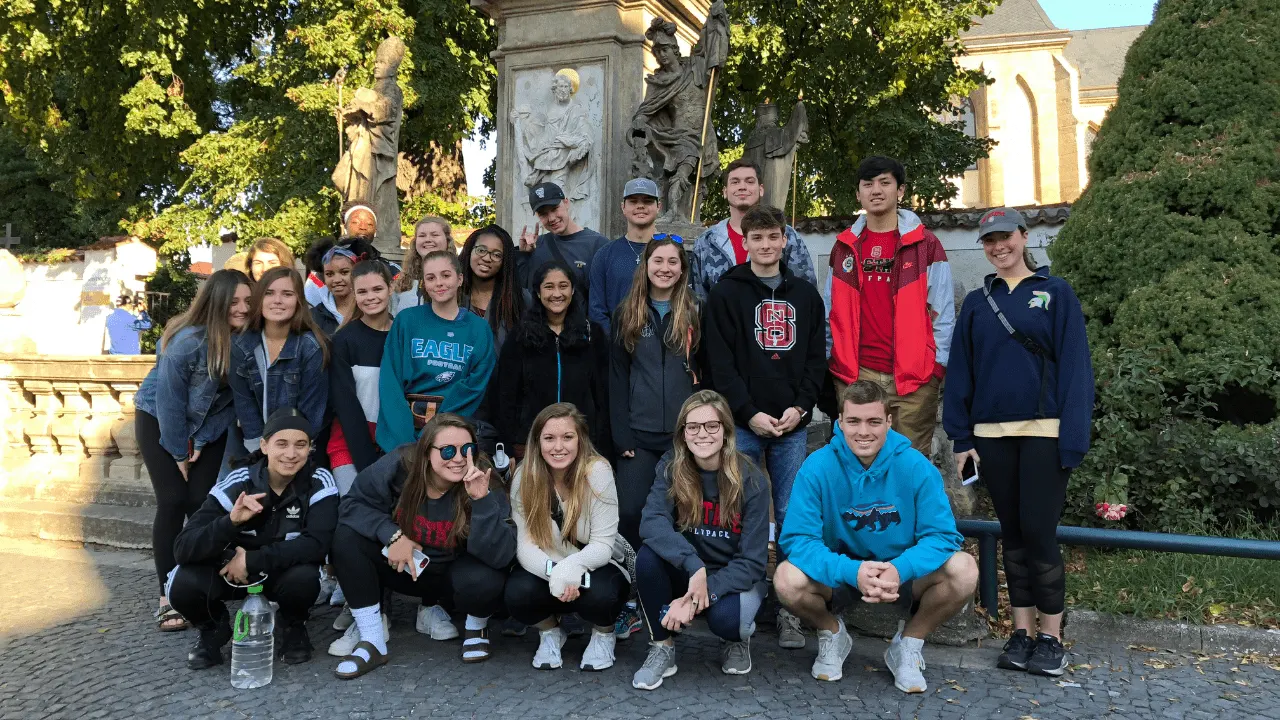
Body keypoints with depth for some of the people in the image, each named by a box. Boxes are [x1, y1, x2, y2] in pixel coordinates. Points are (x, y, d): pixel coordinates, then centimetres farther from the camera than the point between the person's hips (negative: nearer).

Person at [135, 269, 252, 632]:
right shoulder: (188, 341, -30)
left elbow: (235, 397, -8)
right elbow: (169, 399, -22)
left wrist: (202, 442, -10)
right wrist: (179, 452, -14)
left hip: (209, 427, 3)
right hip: (160, 421, -3)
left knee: (202, 503, -5)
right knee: (173, 502, -8)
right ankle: (168, 598, 1)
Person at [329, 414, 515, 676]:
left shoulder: (486, 486, -26)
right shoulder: (398, 466, -21)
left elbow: (500, 556, -34)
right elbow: (354, 504, -12)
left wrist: (482, 500, -45)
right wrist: (391, 534, -28)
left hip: (454, 573, -2)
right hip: (403, 566, 3)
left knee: (486, 579, -36)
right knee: (347, 538, -21)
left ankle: (477, 628, 3)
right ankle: (372, 642, -11)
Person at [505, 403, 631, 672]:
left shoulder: (597, 471, -22)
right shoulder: (525, 476, -14)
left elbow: (602, 545, -22)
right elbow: (526, 544, -19)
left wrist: (572, 567, -44)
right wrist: (554, 572, -40)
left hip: (597, 565, -2)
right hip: (545, 567, 2)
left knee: (598, 595, -35)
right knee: (518, 593, -29)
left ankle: (603, 633, 4)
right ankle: (549, 632, 7)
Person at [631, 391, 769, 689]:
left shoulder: (751, 480, -16)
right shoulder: (671, 469, -10)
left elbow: (752, 561, -17)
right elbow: (652, 521, -27)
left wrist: (700, 595, -28)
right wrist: (694, 566, -41)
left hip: (736, 578, -2)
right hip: (687, 574, 2)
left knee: (723, 616, -34)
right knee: (648, 556, -28)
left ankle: (739, 638, 5)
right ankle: (662, 647, -7)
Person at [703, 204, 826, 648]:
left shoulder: (805, 295, 13)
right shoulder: (727, 294, 2)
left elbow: (816, 359, 10)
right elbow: (721, 362, -5)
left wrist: (800, 406, -5)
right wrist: (750, 412, -12)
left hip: (792, 425, 3)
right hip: (744, 424, -3)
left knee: (791, 518, 5)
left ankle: (789, 610, 13)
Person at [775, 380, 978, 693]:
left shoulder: (916, 466, -15)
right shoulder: (817, 467, -17)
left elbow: (942, 534, -16)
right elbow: (797, 538, -21)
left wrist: (900, 569, -36)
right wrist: (852, 572, -37)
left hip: (904, 576, 1)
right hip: (839, 575, -1)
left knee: (964, 569, -26)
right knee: (787, 579, -30)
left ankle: (910, 643, 3)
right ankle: (831, 634, 6)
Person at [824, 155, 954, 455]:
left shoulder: (925, 243, 4)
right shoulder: (845, 246, 12)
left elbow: (942, 311, 2)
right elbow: (831, 312, 15)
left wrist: (938, 363, -5)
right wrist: (824, 361, 9)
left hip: (914, 377, -2)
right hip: (855, 375, 2)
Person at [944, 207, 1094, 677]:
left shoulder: (1055, 293, 2)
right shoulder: (976, 303, 12)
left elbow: (1074, 366, -3)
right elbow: (960, 372, 10)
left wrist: (1073, 438, -10)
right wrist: (961, 438, 5)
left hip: (1043, 431, -3)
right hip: (991, 435, 3)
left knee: (1039, 533, -5)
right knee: (1012, 534, 9)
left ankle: (1051, 637, 10)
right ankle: (1021, 632, 19)